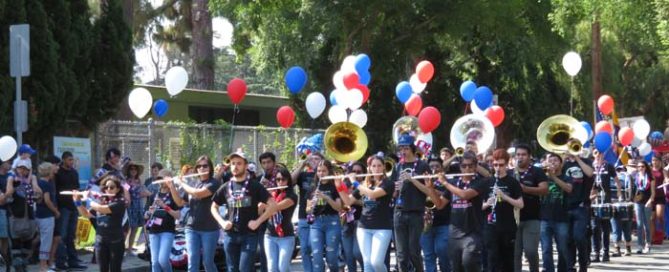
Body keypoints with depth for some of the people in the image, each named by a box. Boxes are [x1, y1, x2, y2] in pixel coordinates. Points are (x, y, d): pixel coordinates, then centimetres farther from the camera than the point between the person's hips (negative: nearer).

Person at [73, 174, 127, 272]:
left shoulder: (120, 202, -12)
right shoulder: (101, 201, 7)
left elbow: (101, 209, -23)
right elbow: (86, 214, 17)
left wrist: (87, 198, -10)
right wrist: (77, 201, 5)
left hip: (115, 241, -5)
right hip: (100, 241, 5)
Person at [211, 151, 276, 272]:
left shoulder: (254, 186, -4)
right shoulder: (226, 187, 8)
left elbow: (272, 204, -8)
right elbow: (214, 207, 19)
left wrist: (258, 221, -13)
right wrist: (222, 222, 3)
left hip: (249, 234, -4)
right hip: (230, 234, 4)